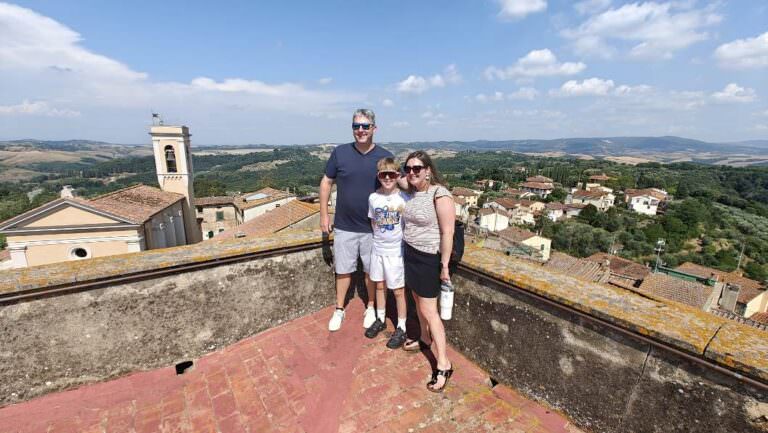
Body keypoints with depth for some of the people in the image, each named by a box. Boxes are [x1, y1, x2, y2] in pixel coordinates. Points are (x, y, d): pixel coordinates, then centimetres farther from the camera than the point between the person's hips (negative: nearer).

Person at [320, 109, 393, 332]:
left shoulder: (385, 156, -5)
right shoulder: (339, 152, -4)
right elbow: (326, 182, 4)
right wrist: (324, 214, 1)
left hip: (374, 228, 0)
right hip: (344, 226, 0)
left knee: (371, 270, 14)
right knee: (343, 270, 13)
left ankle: (371, 308, 36)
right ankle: (339, 310, 33)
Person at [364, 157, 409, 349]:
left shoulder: (404, 198, -13)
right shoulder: (373, 198, -3)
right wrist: (380, 237, 4)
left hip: (396, 251, -4)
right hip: (378, 249, 4)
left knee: (398, 291, 7)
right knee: (380, 286, 19)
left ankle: (401, 328, 25)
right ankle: (380, 320, 39)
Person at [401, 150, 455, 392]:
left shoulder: (440, 195, -20)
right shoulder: (413, 193, 4)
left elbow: (447, 233, -20)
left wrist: (444, 266, -18)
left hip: (429, 258, -7)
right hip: (411, 254, 8)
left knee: (428, 310, -3)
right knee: (418, 301, 20)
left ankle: (444, 365, 9)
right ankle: (425, 340, 41)